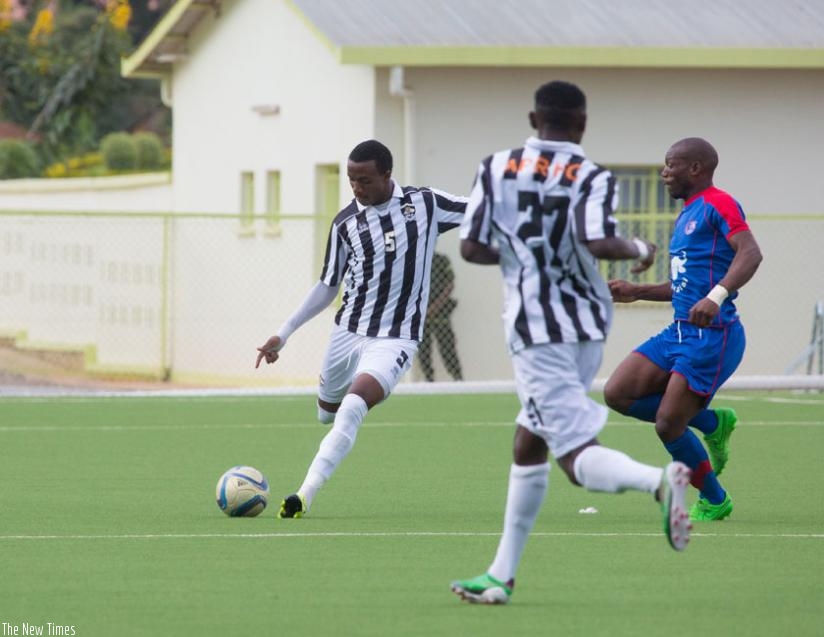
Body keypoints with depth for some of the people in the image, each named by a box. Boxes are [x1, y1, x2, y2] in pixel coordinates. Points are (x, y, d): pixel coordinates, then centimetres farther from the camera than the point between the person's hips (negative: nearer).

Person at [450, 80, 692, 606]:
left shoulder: (496, 169, 1)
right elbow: (598, 242, -20)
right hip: (589, 324, 3)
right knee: (529, 443, 18)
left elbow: (472, 248, 1)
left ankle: (659, 479, -44)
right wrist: (639, 249, -1)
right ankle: (501, 576, 21)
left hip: (536, 330, -3)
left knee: (579, 458, -11)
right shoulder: (592, 178, -3)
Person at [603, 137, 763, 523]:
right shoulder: (685, 216, 21)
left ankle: (714, 502, 13)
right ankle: (713, 423, 11)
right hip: (680, 331, 9)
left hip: (712, 335, -9)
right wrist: (638, 292, 18)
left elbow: (750, 253, -24)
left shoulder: (717, 204, -8)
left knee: (668, 425, -10)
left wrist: (716, 296, -38)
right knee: (617, 393, -3)